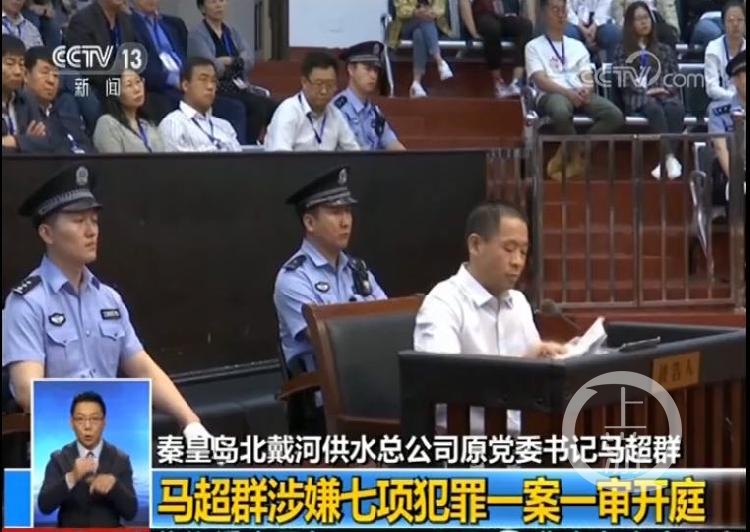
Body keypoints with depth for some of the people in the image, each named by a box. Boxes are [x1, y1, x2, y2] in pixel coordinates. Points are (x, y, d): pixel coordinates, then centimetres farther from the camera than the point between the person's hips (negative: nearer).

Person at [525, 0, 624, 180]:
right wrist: (568, 92, -20)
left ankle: (565, 155, -15)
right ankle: (576, 158, -13)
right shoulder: (534, 46, 10)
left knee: (615, 115, -24)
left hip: (581, 94, 5)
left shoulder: (577, 45, 24)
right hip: (552, 94, -5)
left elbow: (588, 77, 13)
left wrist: (586, 89, -12)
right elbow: (540, 81, -4)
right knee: (561, 112, -43)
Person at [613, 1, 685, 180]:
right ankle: (670, 158, -50)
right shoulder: (623, 50, 18)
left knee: (675, 108, -36)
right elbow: (622, 79, 4)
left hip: (665, 95, 2)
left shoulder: (664, 50, 27)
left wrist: (664, 89, -5)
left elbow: (675, 77, 17)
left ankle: (667, 158, -47)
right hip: (638, 98, -2)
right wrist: (645, 91, -9)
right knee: (655, 108, -39)